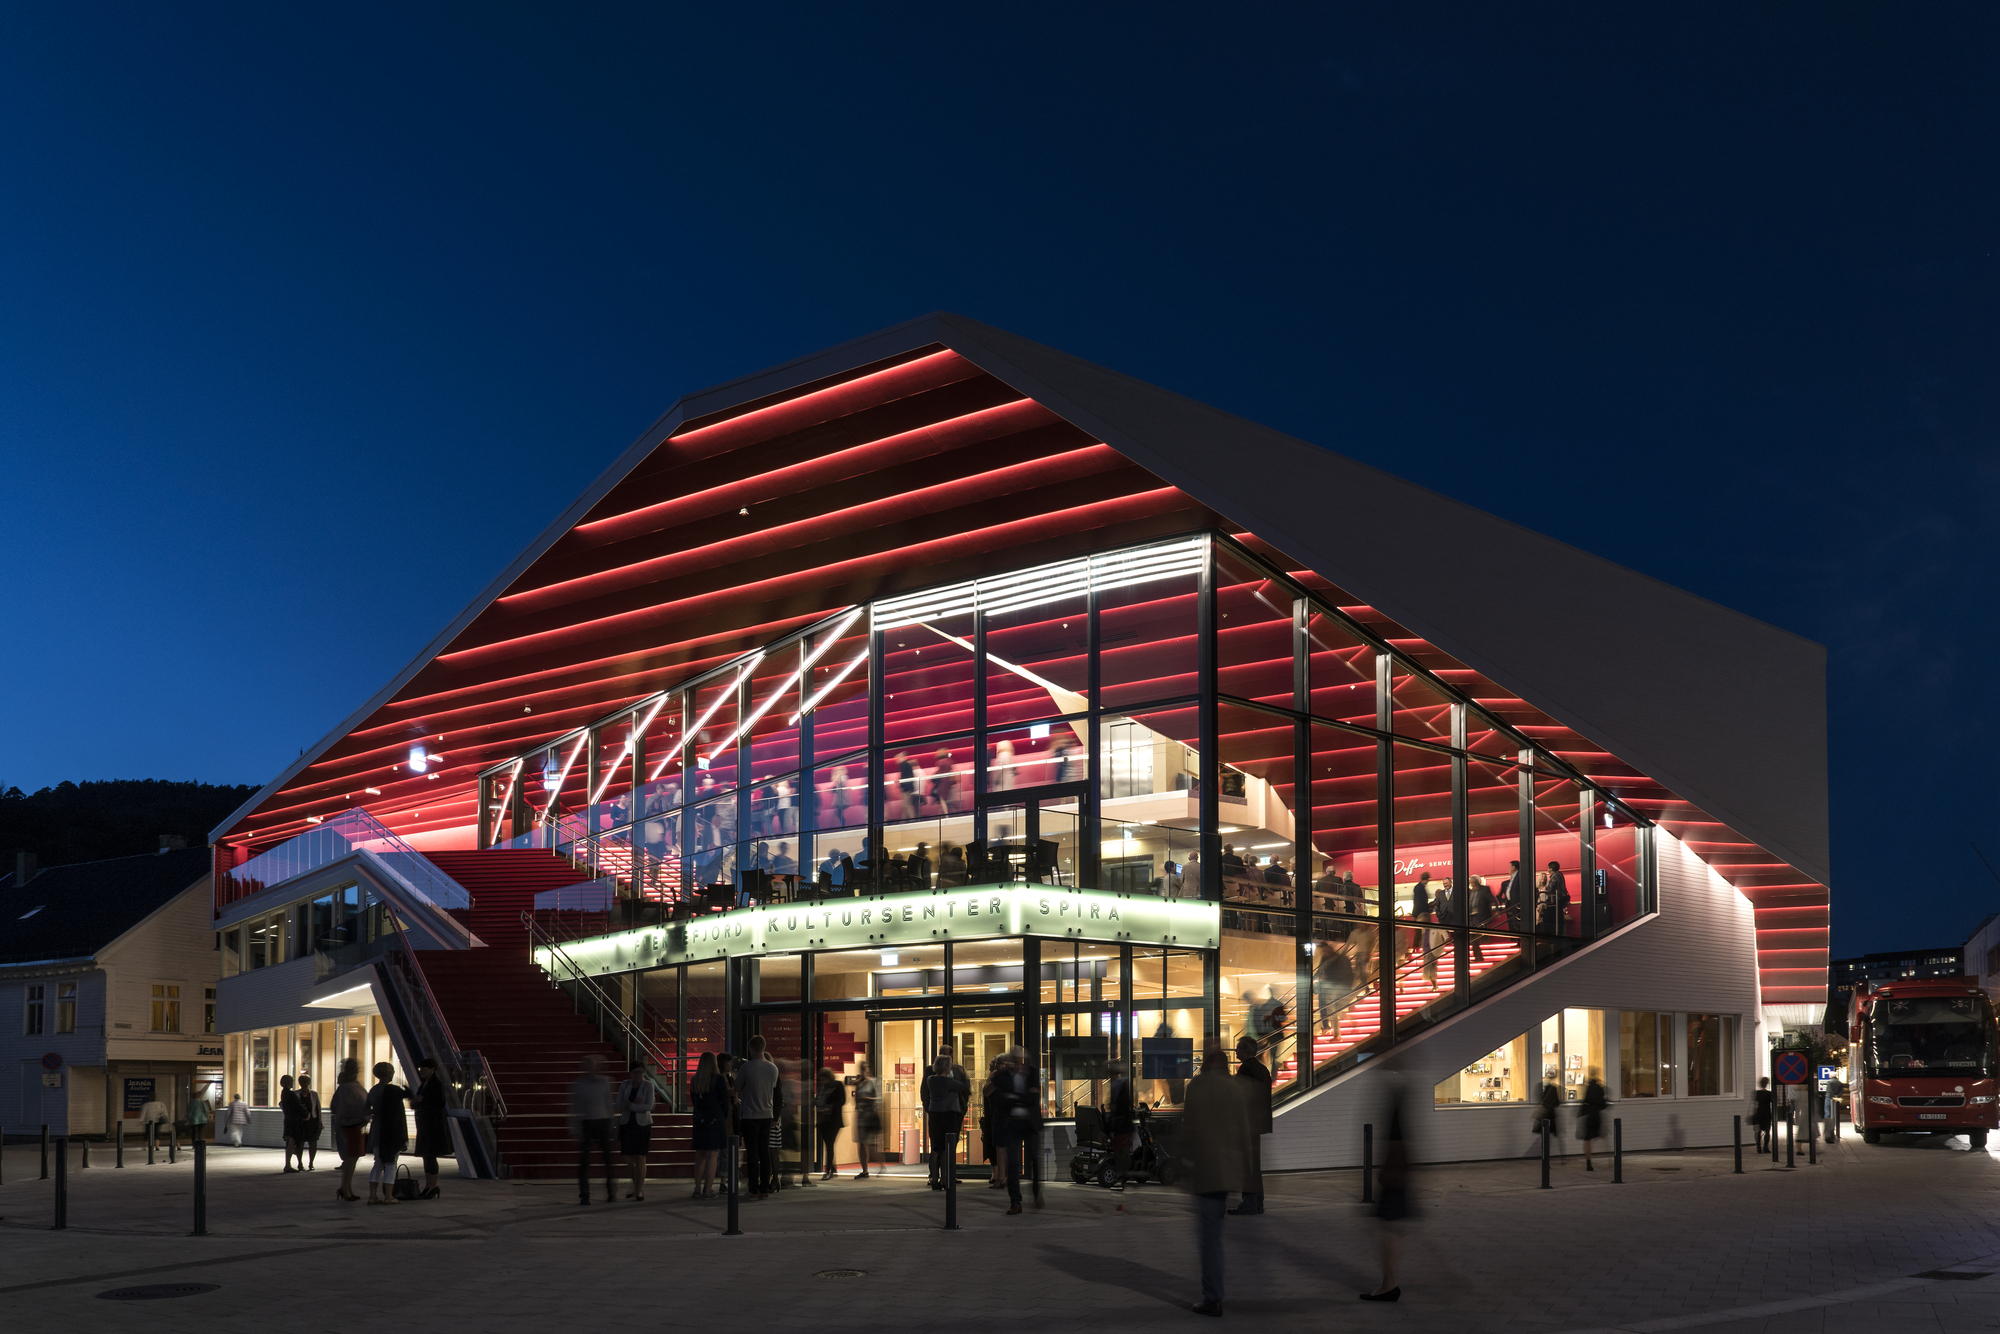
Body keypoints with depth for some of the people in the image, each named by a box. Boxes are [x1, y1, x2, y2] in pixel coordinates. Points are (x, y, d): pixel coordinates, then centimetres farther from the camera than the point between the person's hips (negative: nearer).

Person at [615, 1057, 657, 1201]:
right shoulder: (625, 1085, 3)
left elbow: (649, 1106, -14)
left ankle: (639, 1192, 0)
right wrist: (634, 1104, -16)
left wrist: (630, 1106, -14)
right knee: (628, 1159, 4)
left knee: (640, 1158, -7)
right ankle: (638, 1185, 25)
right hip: (627, 1123, 3)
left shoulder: (648, 1086, -4)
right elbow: (618, 1105, -2)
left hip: (642, 1124, -3)